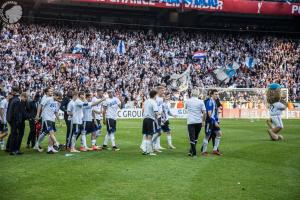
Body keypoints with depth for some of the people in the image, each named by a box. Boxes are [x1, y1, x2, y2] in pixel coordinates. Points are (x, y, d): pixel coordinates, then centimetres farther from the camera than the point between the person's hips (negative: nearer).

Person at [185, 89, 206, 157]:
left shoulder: (188, 101, 1)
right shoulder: (201, 102, -2)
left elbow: (185, 107, 23)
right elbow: (204, 112, -4)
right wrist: (203, 121, 8)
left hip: (190, 122, -1)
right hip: (198, 122, 1)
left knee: (192, 138, -2)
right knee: (195, 138, 16)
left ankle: (194, 153, -8)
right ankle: (191, 151, 21)